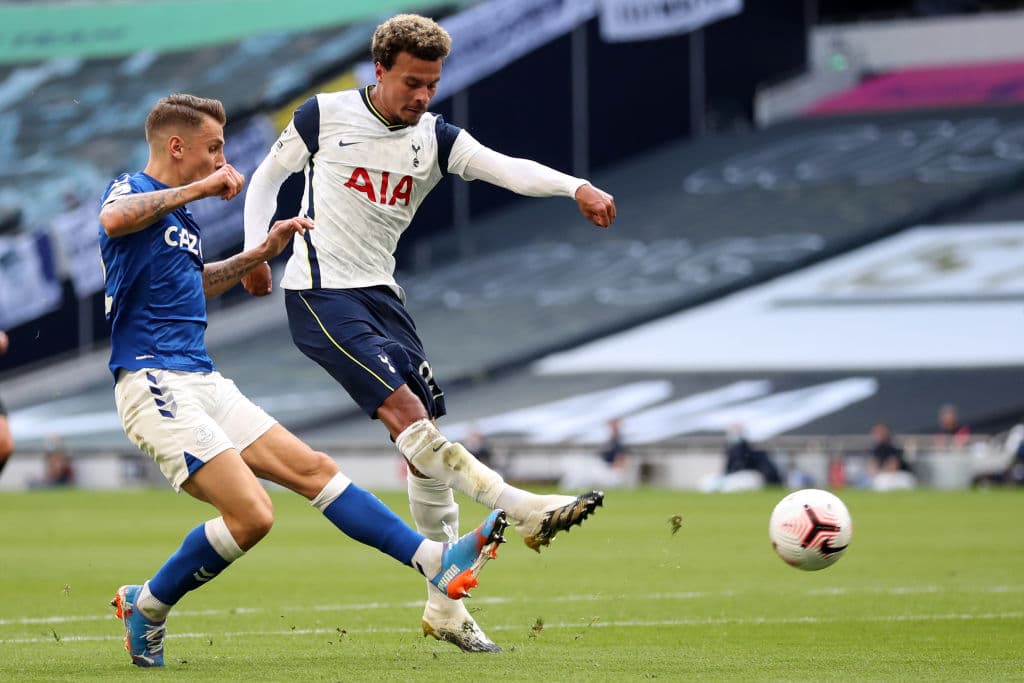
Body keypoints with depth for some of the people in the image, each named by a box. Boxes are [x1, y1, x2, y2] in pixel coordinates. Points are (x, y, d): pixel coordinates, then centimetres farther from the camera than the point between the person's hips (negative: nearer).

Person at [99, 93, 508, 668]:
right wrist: (198, 188, -23)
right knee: (251, 514, -18)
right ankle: (146, 607, -1)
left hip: (204, 383, 10)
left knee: (313, 469, 5)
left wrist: (263, 252, 28)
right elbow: (114, 218, -34)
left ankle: (437, 561, 5)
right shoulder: (132, 191, -7)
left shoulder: (184, 220, 20)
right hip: (156, 386, -10)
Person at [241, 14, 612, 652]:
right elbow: (268, 177, 9)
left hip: (381, 293, 6)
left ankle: (444, 605, 9)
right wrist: (255, 252, -3)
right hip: (321, 295, -5)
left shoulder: (435, 138, 1)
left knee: (424, 439, 2)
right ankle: (525, 510, -26)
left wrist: (576, 188, -32)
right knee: (405, 412, -23)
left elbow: (506, 168, -15)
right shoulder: (324, 116, -6)